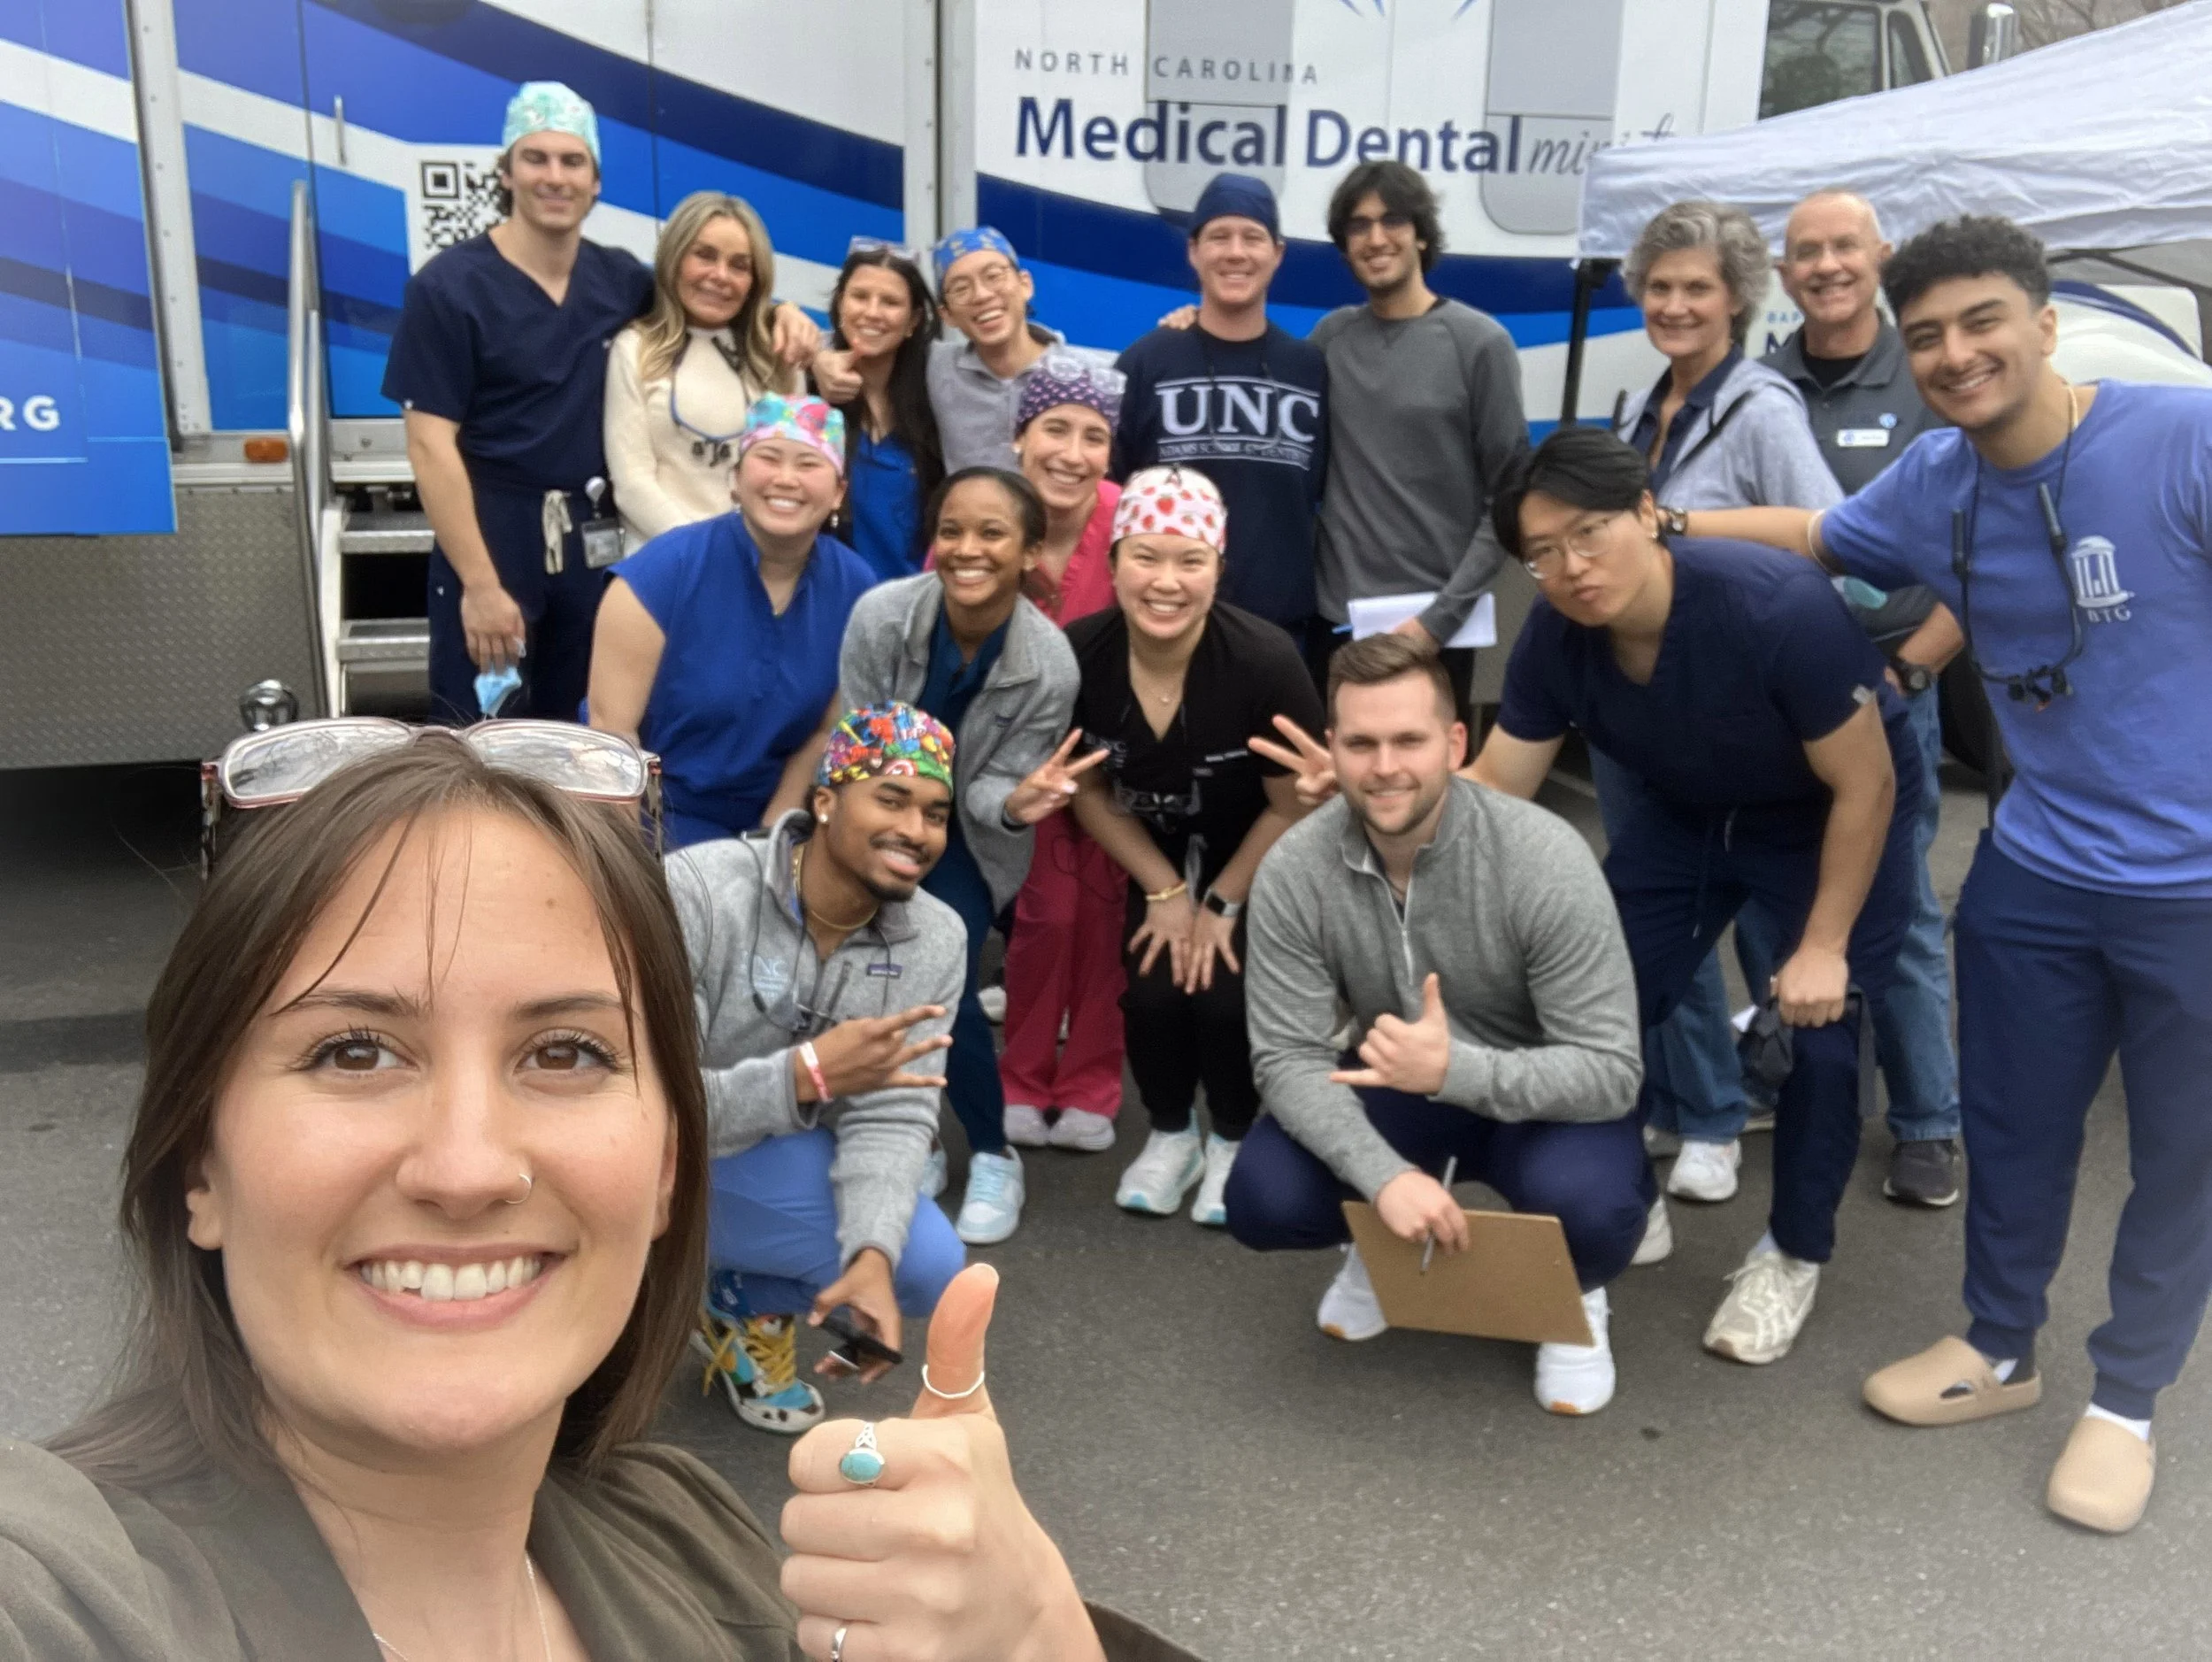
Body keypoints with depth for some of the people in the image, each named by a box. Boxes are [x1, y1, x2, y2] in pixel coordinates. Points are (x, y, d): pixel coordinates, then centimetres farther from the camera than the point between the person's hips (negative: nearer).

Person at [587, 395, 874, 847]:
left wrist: (767, 838, -4)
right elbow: (611, 726, -14)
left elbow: (826, 732, 3)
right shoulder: (666, 568, -14)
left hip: (760, 825, 3)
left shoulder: (854, 588, -6)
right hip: (650, 821, -3)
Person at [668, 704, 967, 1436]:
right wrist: (805, 1076, -42)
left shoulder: (935, 939, -12)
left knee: (927, 1268, -18)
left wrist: (871, 1257, -34)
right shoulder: (697, 889, -27)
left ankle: (746, 1303, 15)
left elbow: (891, 1116, -17)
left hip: (781, 1167, 4)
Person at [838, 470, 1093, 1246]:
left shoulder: (1050, 666, -25)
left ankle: (993, 1158, 10)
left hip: (966, 837, -1)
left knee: (942, 988, -15)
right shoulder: (880, 614, -24)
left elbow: (992, 788, -15)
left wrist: (1017, 804, -37)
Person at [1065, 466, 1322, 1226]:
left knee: (1224, 992, -19)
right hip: (1161, 855, 3)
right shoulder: (1081, 656, -23)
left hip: (1261, 862, -2)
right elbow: (1089, 789, -4)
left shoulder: (1264, 661, -32)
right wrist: (1165, 891, -6)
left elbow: (1294, 808, -17)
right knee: (1152, 989, -15)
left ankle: (1234, 1140, 13)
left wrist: (1221, 905, -10)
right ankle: (1171, 1133, 17)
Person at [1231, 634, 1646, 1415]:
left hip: (1539, 1097, -2)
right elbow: (1289, 1058, -19)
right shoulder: (1294, 871, -20)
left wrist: (1458, 1069, -45)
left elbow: (1611, 1069, -27)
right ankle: (1383, 1241, 15)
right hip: (1398, 1087, 3)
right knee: (1263, 1200, -23)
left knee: (1590, 1208, -34)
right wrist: (1385, 1175, -37)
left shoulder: (1545, 860, -28)